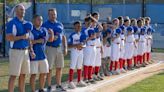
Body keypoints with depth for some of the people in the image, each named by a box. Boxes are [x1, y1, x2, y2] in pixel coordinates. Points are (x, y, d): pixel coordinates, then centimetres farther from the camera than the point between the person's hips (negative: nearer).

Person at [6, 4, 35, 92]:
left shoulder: (26, 23, 14)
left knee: (23, 74, 10)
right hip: (16, 51, -7)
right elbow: (8, 38, -18)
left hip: (25, 51, 7)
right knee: (13, 75, -6)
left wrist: (31, 50, 12)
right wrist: (22, 37, -21)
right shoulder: (12, 23, -10)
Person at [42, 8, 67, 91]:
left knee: (59, 68, 8)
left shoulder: (60, 24, 14)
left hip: (60, 48, 5)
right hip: (50, 48, -5)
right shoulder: (45, 24, -1)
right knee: (49, 68, -2)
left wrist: (65, 47, 9)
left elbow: (63, 37, 16)